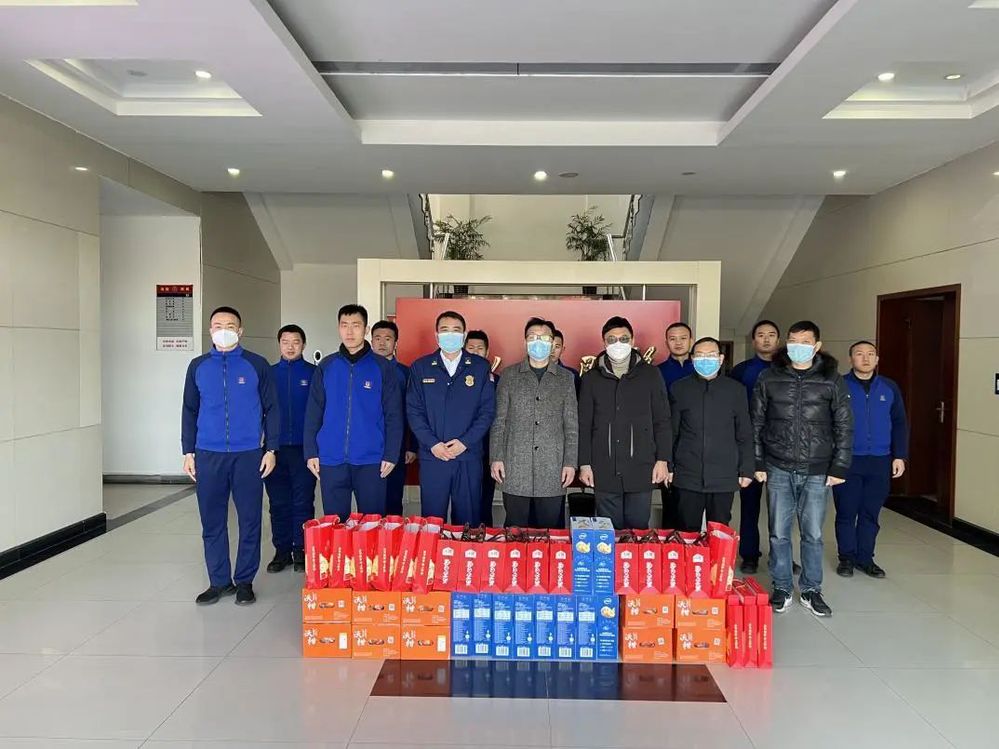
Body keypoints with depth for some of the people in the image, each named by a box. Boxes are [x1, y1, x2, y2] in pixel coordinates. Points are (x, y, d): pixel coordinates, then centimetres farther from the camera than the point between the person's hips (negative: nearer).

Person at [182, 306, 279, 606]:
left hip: (248, 455, -2)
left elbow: (271, 409, 3)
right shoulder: (198, 366, 7)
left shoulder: (257, 365, 0)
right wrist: (188, 452, 7)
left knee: (250, 520, 4)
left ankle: (245, 581, 17)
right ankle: (219, 581, 21)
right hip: (208, 455, 2)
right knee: (212, 522, 8)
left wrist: (270, 449, -2)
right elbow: (190, 411, 12)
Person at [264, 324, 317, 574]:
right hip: (276, 448, 2)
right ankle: (282, 550, 19)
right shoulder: (270, 373, 7)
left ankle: (301, 551, 13)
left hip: (304, 448, -2)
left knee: (303, 503, 3)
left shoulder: (313, 373, 1)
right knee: (278, 503, 8)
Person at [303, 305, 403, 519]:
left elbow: (394, 415, -1)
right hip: (331, 460, 2)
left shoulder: (383, 367, 0)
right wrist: (311, 452, 1)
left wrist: (391, 454, -7)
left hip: (371, 460, -2)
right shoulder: (326, 366, 7)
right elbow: (313, 413, 7)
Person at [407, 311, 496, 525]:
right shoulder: (420, 367, 7)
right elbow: (414, 410, 2)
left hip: (469, 457, 0)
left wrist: (465, 442, -10)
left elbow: (488, 410, 1)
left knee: (468, 522, 6)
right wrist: (432, 444, -10)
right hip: (432, 456, 0)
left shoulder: (480, 367, 5)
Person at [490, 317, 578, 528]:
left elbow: (572, 425, 6)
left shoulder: (565, 378, 8)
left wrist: (570, 463, 0)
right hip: (515, 468, 0)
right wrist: (496, 457, -2)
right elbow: (498, 421, 6)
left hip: (552, 470, 0)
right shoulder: (510, 375, 7)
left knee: (549, 529, 5)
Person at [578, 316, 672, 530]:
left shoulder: (650, 375, 5)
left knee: (639, 529, 6)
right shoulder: (591, 378, 7)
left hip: (641, 470, -1)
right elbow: (584, 426, 7)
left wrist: (662, 460, -1)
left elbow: (662, 421, 6)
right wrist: (584, 464, 1)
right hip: (604, 472, 1)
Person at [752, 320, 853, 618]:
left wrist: (839, 467, -3)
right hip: (778, 470, 1)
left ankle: (811, 591, 23)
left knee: (813, 535, 7)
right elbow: (756, 423, 4)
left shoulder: (832, 380, 0)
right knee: (779, 533, 7)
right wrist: (758, 463, 1)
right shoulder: (769, 378, 2)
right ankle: (781, 589, 21)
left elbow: (844, 426, 1)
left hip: (817, 471, 0)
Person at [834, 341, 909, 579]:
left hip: (880, 462, 3)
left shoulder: (889, 388, 7)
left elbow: (900, 424, 10)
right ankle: (847, 558, 19)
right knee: (846, 512, 5)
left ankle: (865, 558, 22)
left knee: (871, 513, 9)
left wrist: (900, 456, 4)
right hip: (847, 461, -2)